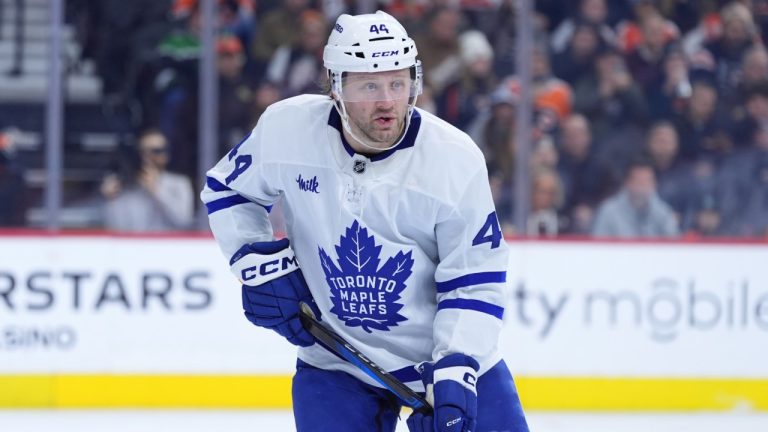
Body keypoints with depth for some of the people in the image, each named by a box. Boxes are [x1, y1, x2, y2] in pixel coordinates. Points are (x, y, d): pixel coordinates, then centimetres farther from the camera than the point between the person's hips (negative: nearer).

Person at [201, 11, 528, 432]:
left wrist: (455, 371, -24)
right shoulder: (285, 129, -13)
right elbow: (225, 188, 7)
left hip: (451, 350, 0)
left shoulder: (456, 159, -17)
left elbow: (475, 282, -13)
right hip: (335, 361, 1)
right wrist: (260, 262, -6)